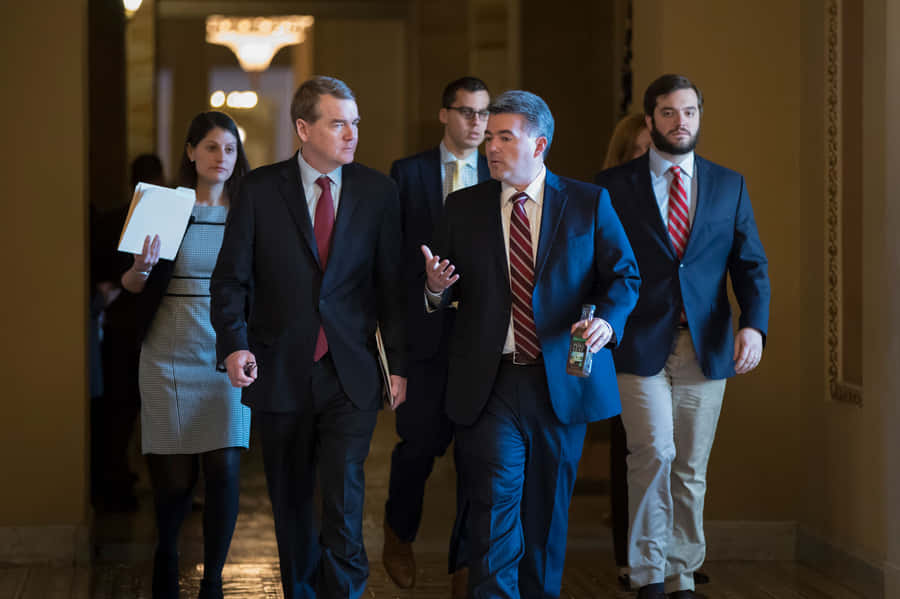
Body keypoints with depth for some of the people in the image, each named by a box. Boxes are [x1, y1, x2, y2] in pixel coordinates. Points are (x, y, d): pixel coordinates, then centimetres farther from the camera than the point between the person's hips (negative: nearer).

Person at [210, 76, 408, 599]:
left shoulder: (378, 191, 2)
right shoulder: (261, 189, 0)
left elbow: (392, 283, 4)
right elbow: (231, 277, 0)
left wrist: (400, 364, 1)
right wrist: (234, 344, -14)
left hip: (351, 377, -1)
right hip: (281, 374, 1)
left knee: (344, 496, -12)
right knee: (291, 502, 11)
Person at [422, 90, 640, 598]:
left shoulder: (589, 204, 4)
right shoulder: (463, 207, 7)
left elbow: (624, 275, 0)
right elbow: (446, 295, 11)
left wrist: (607, 319, -19)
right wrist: (436, 288, -13)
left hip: (563, 382, 0)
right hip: (489, 386, 0)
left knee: (548, 511, 11)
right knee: (495, 509, -8)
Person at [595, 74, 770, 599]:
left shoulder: (729, 185, 10)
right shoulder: (615, 185, 3)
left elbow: (752, 264, 6)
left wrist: (755, 325, -10)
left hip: (705, 349, 3)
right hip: (640, 347, -3)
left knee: (691, 469, 7)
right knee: (654, 452, -15)